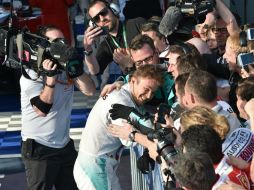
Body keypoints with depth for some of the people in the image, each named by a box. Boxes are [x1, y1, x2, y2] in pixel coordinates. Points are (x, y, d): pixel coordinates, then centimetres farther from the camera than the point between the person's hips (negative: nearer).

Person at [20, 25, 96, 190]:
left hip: (65, 145, 6)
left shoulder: (67, 67, 4)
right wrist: (51, 78, -29)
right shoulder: (32, 73, -12)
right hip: (39, 149, -6)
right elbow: (42, 110, -22)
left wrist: (78, 70, -21)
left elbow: (90, 91, -5)